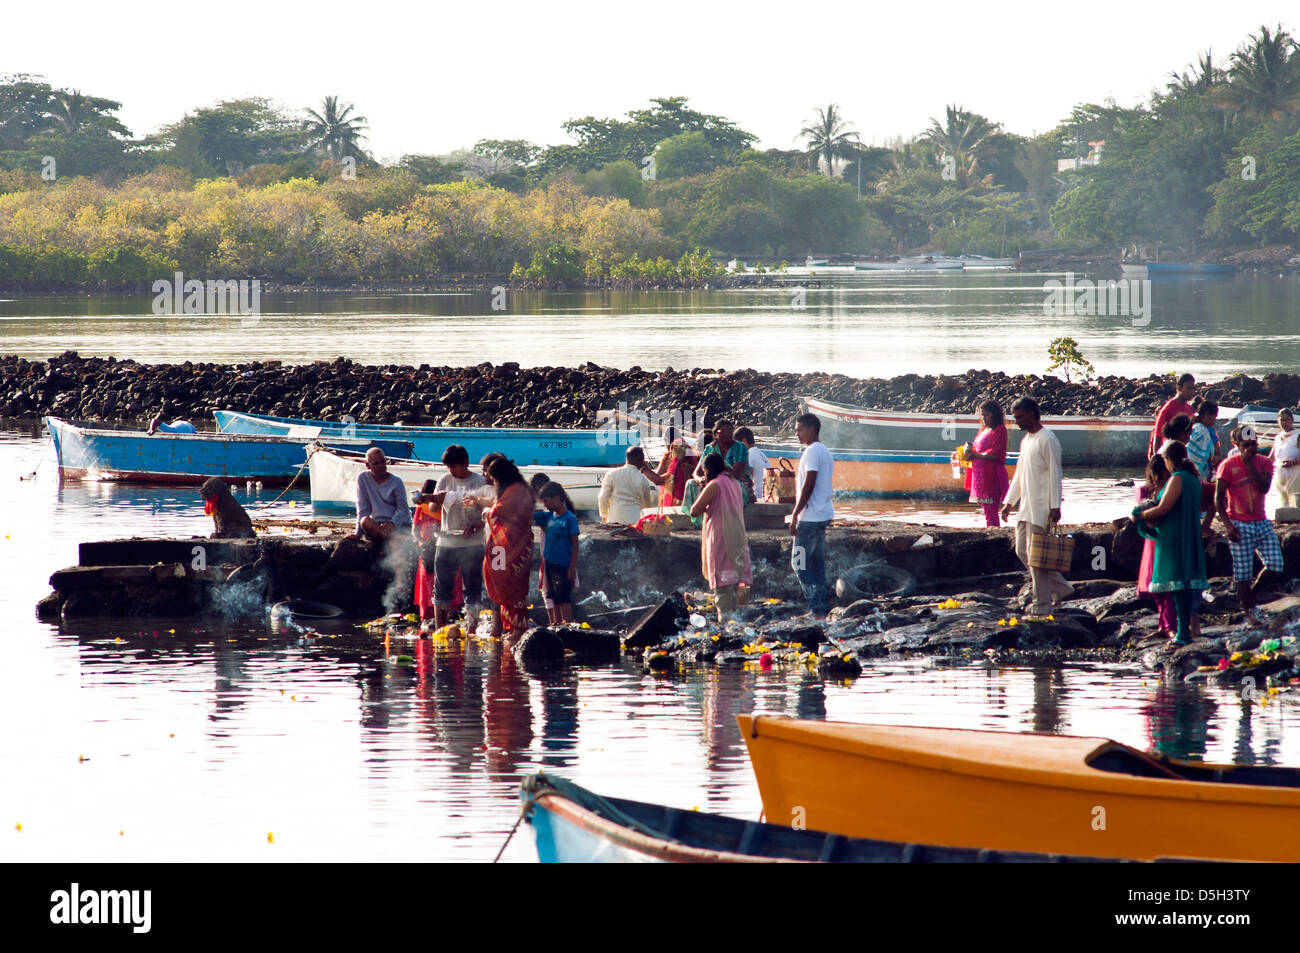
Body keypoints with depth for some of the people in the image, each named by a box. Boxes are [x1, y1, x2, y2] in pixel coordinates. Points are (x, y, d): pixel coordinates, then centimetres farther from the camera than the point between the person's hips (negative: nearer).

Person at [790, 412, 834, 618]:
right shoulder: (825, 452, 16)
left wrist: (795, 515, -18)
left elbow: (809, 485, -20)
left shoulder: (812, 452, -14)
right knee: (817, 562, 12)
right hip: (824, 514, 10)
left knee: (799, 562, -7)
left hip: (811, 516, -10)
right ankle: (820, 608, 12)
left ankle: (816, 609, -10)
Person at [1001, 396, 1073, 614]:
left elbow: (1055, 474, -15)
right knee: (1022, 550, 9)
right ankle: (1060, 587, 17)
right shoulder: (1026, 440, 17)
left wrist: (1055, 506, -19)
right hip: (1026, 506, 9)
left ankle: (1042, 604, -2)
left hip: (1041, 508, -9)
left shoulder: (1047, 440, -11)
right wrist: (1009, 502, 23)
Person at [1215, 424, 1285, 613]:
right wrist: (1227, 525, -16)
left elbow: (1264, 487, -11)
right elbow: (1218, 499, -6)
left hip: (1261, 523, 4)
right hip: (1239, 525, -4)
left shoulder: (1264, 463, 7)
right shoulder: (1228, 466, -5)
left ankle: (1251, 592, 20)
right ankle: (1249, 608, 4)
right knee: (1242, 573, -5)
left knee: (1275, 565, -3)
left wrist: (1249, 463, -15)